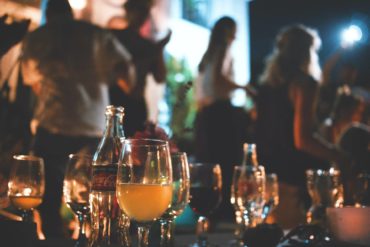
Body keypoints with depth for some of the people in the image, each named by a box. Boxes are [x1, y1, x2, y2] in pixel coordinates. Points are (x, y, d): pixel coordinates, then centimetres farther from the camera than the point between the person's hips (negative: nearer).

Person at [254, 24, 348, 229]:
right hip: (293, 181, -8)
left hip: (267, 173, 8)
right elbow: (302, 139, -22)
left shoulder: (267, 82, 10)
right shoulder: (304, 82, -15)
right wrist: (339, 157, -12)